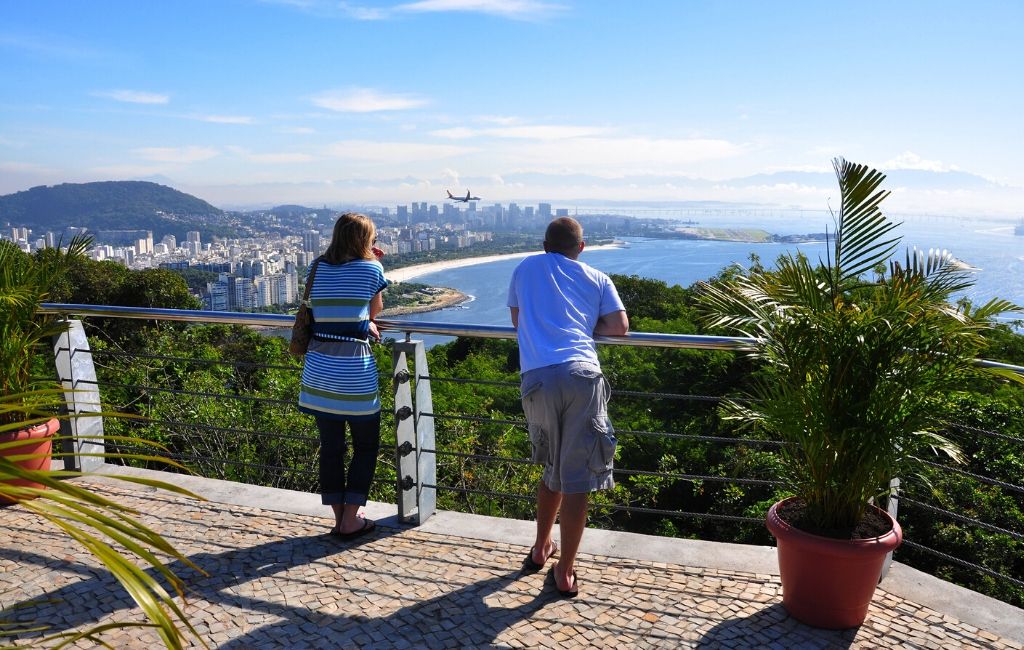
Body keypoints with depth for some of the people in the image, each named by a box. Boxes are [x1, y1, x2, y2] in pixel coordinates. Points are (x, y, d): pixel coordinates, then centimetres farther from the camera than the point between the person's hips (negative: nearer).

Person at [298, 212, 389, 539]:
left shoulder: (316, 267, 8)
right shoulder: (371, 269, -4)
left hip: (319, 371, 5)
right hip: (355, 371, -4)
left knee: (330, 446, 11)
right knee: (366, 445, 11)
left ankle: (339, 518, 20)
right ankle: (351, 520, 11)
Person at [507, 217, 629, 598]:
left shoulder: (526, 269, 21)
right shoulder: (597, 278, 19)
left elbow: (517, 321, 27)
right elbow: (620, 327, 10)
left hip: (538, 378, 2)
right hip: (582, 375, -2)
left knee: (553, 470, 22)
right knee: (576, 478, 3)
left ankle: (540, 549, 35)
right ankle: (565, 571, 8)